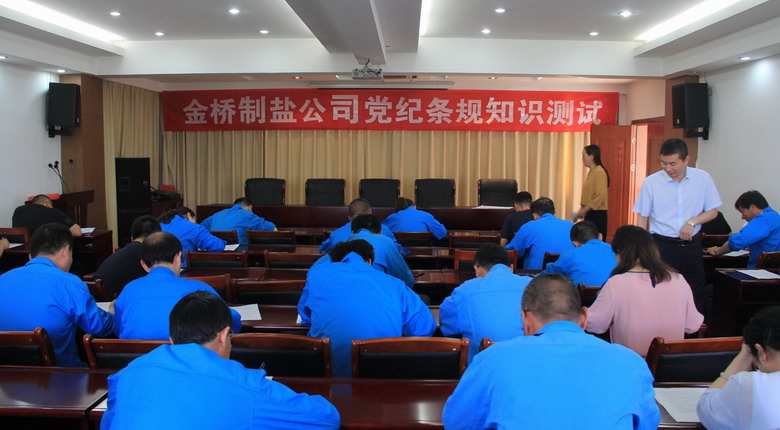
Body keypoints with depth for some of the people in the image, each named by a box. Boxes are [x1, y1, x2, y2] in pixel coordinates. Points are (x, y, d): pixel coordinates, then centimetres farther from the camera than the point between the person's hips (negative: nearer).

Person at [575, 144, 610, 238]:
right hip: (590, 213, 9)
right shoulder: (591, 172, 13)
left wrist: (584, 209, -18)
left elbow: (601, 196, -20)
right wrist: (582, 210, 12)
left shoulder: (599, 172, -13)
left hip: (597, 214, -9)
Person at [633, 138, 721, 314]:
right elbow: (643, 219, 1)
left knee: (696, 296, 9)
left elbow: (713, 212, 7)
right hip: (662, 245, -2)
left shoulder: (702, 178, -1)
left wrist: (692, 222, -12)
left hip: (691, 245, 2)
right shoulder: (651, 182, -5)